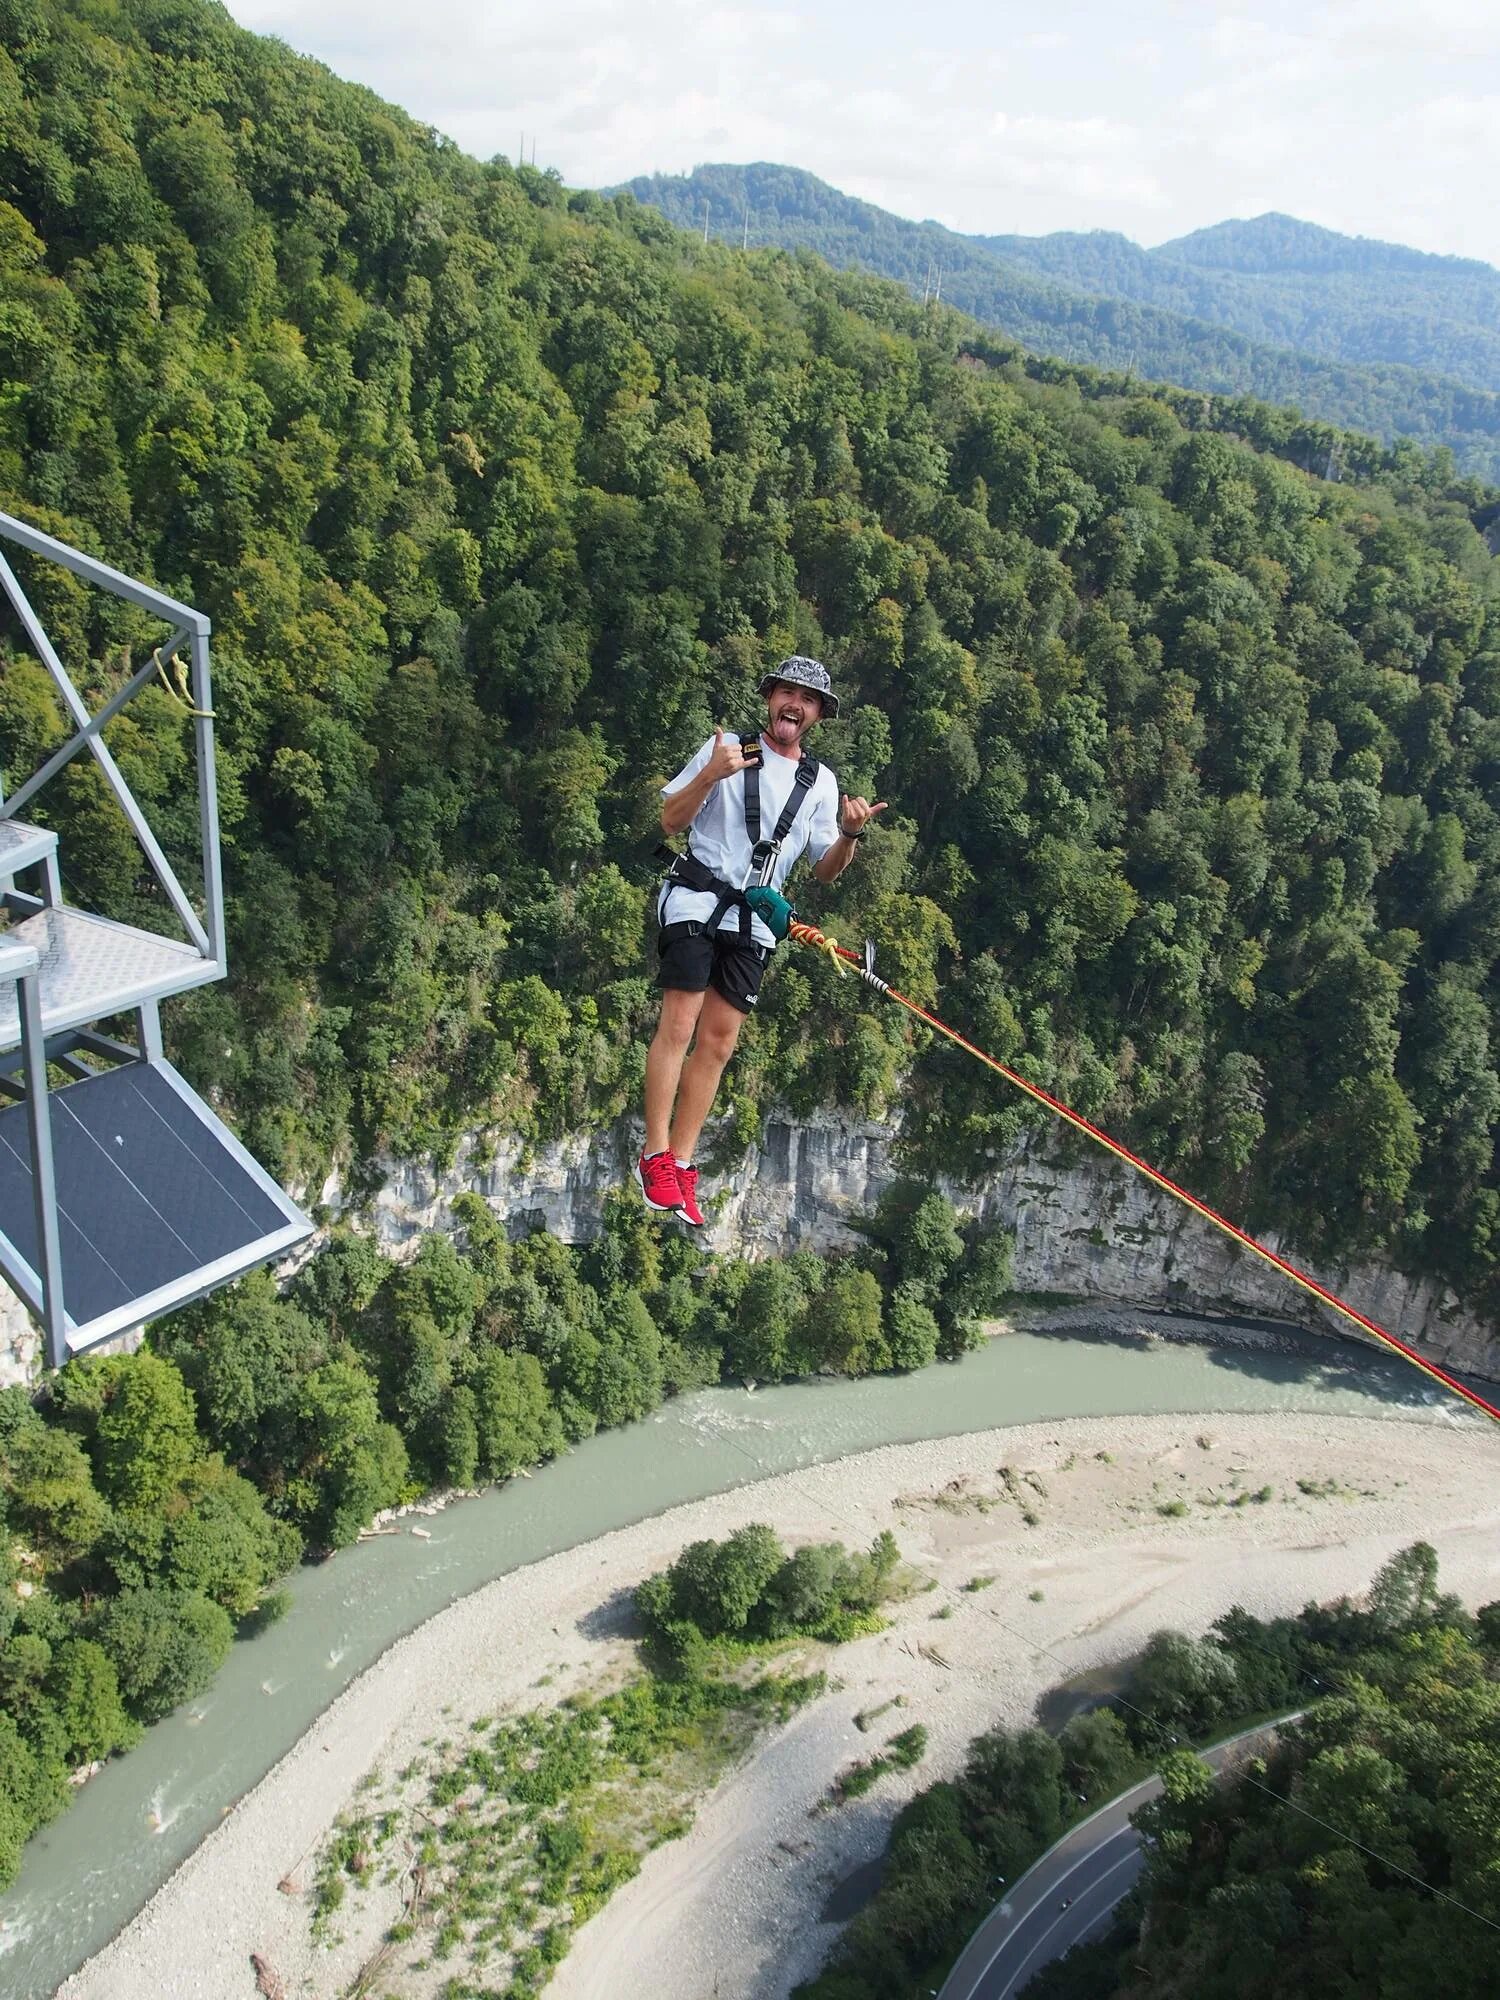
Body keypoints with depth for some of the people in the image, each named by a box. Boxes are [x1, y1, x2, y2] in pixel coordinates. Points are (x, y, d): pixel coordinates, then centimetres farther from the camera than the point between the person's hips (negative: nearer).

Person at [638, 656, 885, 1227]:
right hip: (696, 897, -4)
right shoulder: (725, 749, 2)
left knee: (719, 1042, 1)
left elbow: (825, 871, 11)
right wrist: (708, 776, -17)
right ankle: (656, 1156, -8)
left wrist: (850, 835, -9)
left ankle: (681, 1166, 5)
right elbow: (671, 821, -1)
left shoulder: (821, 781, 12)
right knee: (679, 1026, -14)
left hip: (755, 920, 4)